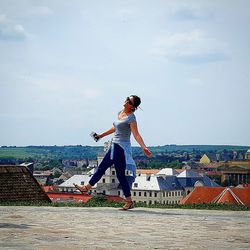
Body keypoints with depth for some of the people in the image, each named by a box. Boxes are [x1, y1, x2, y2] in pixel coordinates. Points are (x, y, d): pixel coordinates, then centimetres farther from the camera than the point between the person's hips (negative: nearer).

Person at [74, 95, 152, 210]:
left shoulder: (131, 118, -15)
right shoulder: (120, 113, 10)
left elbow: (136, 135, -22)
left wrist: (144, 148, -36)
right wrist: (102, 135, 34)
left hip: (122, 148, -8)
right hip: (114, 145, 8)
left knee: (120, 175, -5)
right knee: (101, 168, 18)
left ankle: (129, 202, 2)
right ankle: (87, 187, 32)